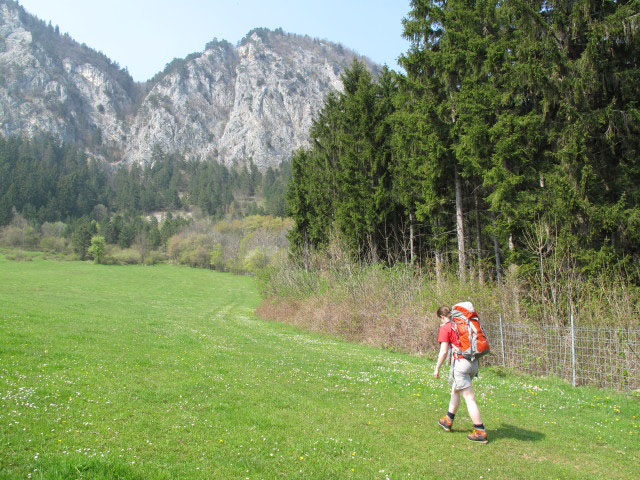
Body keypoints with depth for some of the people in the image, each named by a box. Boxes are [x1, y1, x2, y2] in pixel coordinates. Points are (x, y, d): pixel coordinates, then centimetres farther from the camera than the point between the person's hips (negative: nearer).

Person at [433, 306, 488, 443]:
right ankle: (448, 421, 39)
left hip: (460, 363, -8)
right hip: (473, 362, 8)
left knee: (469, 398, -4)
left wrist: (437, 368, -1)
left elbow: (444, 351, -10)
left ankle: (480, 433, -3)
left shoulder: (445, 328, -5)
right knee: (455, 390, 25)